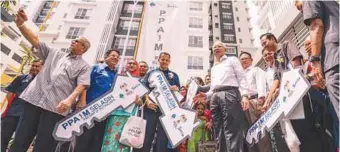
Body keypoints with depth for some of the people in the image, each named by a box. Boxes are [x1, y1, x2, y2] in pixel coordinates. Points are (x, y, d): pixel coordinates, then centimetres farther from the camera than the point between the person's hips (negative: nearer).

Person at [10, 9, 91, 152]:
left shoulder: (84, 66, 6)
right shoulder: (55, 53, 21)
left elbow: (82, 85, -8)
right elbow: (35, 41, 14)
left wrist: (70, 99, -25)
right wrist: (20, 24, -1)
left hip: (56, 107, -4)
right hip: (35, 99, 5)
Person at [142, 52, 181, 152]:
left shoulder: (174, 75, 16)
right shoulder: (151, 73, 13)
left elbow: (179, 91, 10)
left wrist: (176, 89, -14)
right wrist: (147, 101, -14)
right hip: (151, 107, 0)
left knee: (163, 135, 4)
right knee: (148, 133, 1)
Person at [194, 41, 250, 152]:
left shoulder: (232, 60, 16)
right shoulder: (213, 68, 32)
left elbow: (242, 78, 3)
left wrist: (244, 95, -12)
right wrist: (205, 95, 9)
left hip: (229, 94, -6)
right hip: (215, 97, 6)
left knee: (231, 130, -12)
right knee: (218, 132, 4)